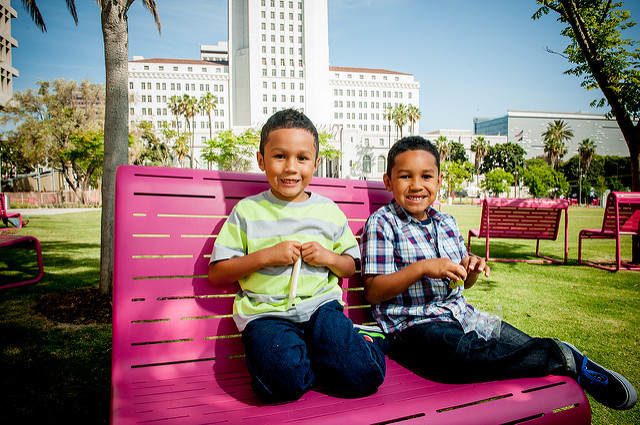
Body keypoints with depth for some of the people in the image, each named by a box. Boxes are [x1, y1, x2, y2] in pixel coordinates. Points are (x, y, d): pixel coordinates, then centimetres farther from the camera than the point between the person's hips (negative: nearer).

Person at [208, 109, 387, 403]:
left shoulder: (329, 211, 11)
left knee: (362, 378, -21)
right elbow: (216, 274, 1)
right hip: (266, 311, -1)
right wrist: (266, 256, -11)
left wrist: (329, 257, -4)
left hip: (320, 304, 2)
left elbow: (351, 266, 19)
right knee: (284, 382, -32)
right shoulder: (247, 211, 4)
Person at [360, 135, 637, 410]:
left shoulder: (446, 223, 14)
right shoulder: (382, 224, -7)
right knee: (462, 353, -34)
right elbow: (373, 292, -13)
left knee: (527, 346, -11)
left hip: (460, 314, 7)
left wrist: (471, 269, -4)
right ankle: (563, 357, -21)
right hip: (412, 324, -7)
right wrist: (422, 267, -24)